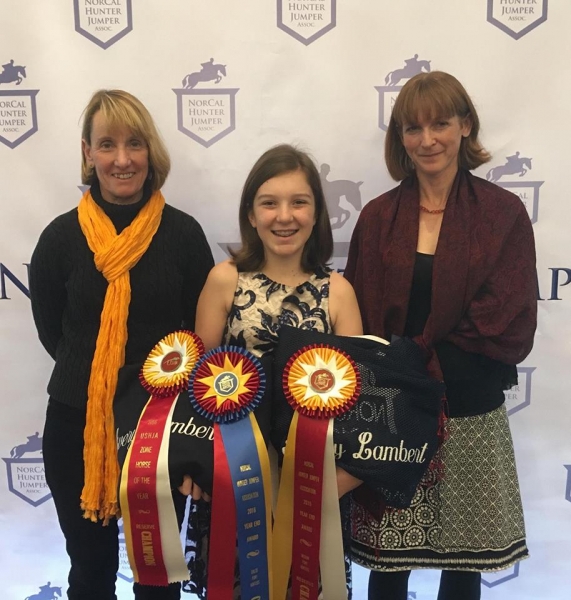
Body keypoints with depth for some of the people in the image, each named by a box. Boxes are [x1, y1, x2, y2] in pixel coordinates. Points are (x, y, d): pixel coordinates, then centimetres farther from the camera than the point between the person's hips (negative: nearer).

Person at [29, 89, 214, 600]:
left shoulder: (183, 232, -6)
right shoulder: (61, 237, -5)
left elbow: (204, 330, 1)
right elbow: (50, 331, 6)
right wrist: (94, 372, 2)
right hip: (76, 424, 1)